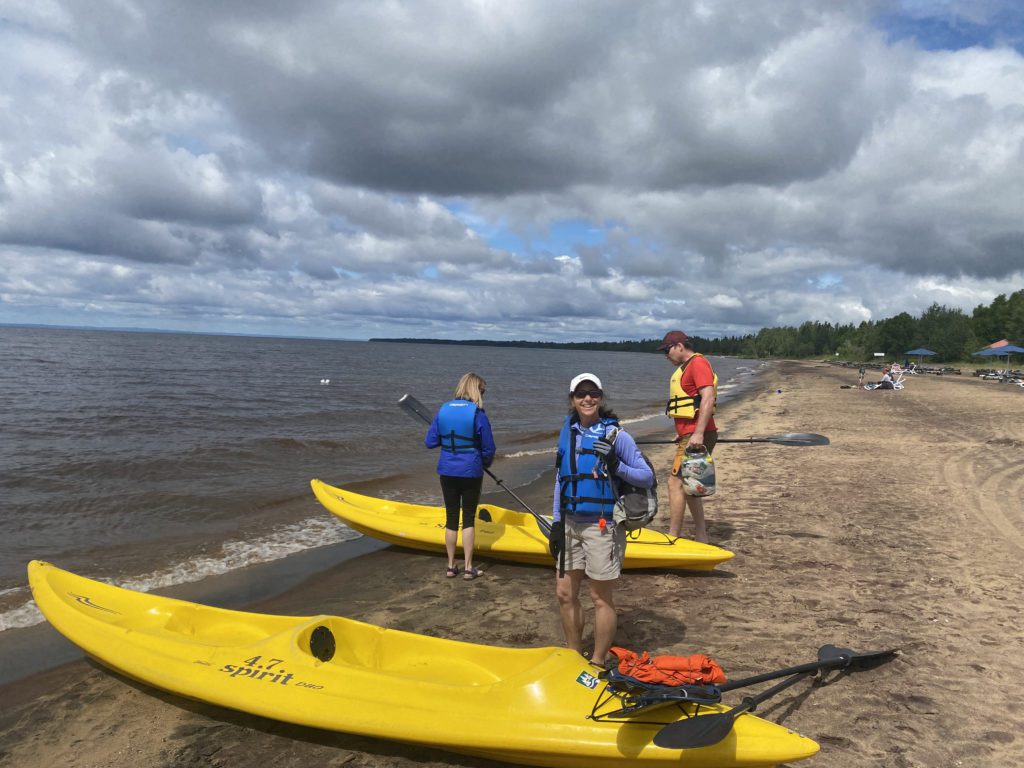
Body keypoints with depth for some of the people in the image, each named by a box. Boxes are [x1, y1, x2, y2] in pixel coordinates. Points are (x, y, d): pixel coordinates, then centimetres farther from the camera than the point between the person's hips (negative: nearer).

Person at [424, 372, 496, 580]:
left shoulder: (443, 410, -1)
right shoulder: (477, 413, -13)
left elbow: (430, 442, 0)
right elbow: (488, 448, -9)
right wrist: (485, 464, 12)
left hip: (447, 471, 3)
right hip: (471, 472, -3)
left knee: (451, 518, 13)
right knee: (469, 519, 8)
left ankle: (451, 566, 21)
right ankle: (468, 568, 12)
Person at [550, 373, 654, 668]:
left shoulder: (615, 435, -10)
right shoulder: (568, 431, 7)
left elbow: (647, 478, -9)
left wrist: (616, 466, -25)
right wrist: (557, 522, 12)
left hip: (601, 526, -6)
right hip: (570, 524, 6)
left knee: (601, 599, 5)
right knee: (564, 593, 14)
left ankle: (597, 664, 21)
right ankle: (574, 656, 33)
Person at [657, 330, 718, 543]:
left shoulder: (698, 363, -12)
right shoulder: (687, 366, 20)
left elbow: (708, 397, -24)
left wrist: (698, 434, -29)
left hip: (696, 437, -11)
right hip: (690, 436, 11)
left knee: (676, 483, -11)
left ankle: (673, 538, -8)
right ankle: (701, 537, 22)